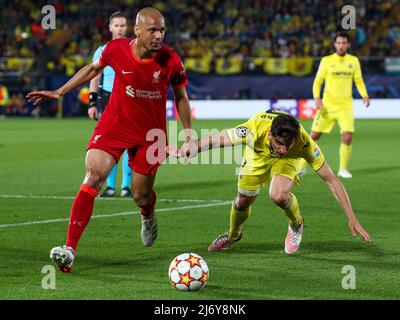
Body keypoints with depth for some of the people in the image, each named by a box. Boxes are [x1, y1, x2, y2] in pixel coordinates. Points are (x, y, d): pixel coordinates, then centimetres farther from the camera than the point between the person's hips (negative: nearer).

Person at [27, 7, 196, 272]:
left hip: (150, 134, 0)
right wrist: (60, 92, 9)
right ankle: (70, 249, -22)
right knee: (93, 175, -21)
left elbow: (180, 96, 2)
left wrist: (189, 135, 2)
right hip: (114, 125, 0)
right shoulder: (116, 50, -14)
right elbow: (93, 68, 9)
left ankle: (148, 218, 50)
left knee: (141, 196, 7)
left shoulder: (170, 61, -15)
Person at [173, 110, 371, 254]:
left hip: (288, 160, -1)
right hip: (258, 154, 2)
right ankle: (232, 234, 45)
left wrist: (352, 219, -35)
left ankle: (296, 225, 6)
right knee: (243, 201, 9)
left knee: (279, 195, -29)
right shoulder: (255, 130, -44)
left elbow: (332, 180, -34)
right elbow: (216, 140, -31)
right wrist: (184, 152, -28)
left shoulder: (305, 143, -42)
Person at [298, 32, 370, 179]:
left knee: (347, 137, -14)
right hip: (327, 105, -1)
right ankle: (302, 166, 15)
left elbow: (359, 81, 11)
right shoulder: (326, 60, 1)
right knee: (314, 136, 0)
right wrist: (317, 98, -15)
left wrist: (364, 95, -7)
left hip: (345, 105, 1)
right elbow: (318, 81, 2)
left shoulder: (354, 61, 6)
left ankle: (343, 169, 3)